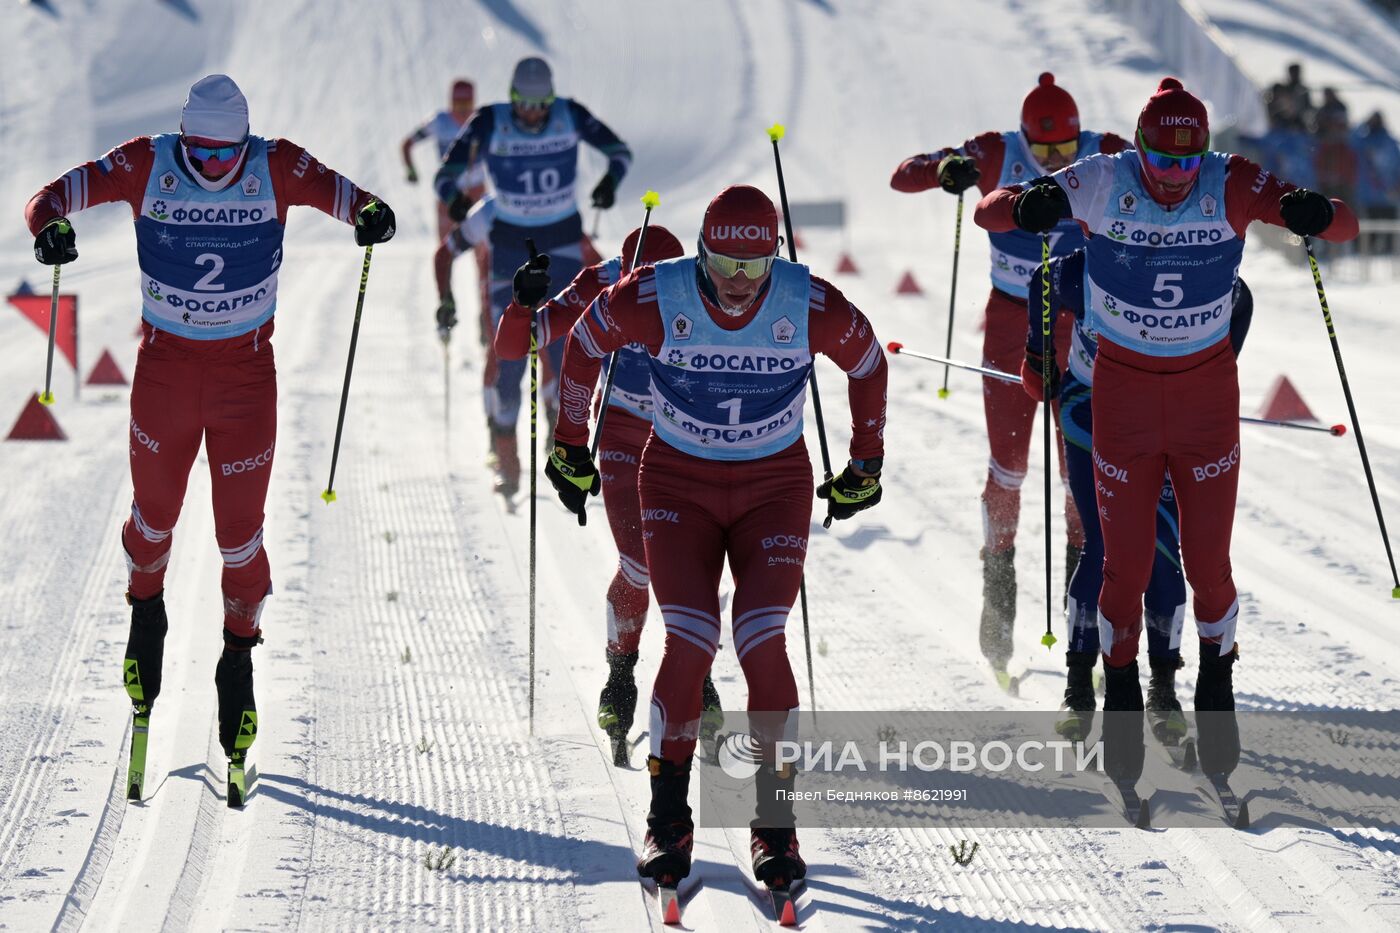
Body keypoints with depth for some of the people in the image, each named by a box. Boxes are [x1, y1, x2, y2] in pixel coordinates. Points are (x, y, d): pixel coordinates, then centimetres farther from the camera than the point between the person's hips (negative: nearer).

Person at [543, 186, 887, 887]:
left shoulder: (811, 307, -17)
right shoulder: (654, 297, -18)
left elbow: (868, 365, 4)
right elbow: (584, 345, 1)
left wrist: (864, 470, 12)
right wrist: (571, 450, 9)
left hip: (776, 488, 0)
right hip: (678, 483, 0)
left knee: (762, 642, -15)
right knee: (689, 642, -15)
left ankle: (775, 824, -1)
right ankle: (668, 820, 0)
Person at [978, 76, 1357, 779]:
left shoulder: (1231, 186, -15)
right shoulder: (1103, 183, -16)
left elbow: (1346, 226, -17)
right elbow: (989, 212, -16)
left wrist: (1314, 214, -42)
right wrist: (1030, 207, -40)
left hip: (1207, 394, 0)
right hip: (1123, 392, 0)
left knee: (1208, 563, 4)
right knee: (1126, 566, 2)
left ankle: (1216, 692, 28)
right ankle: (1120, 694, 24)